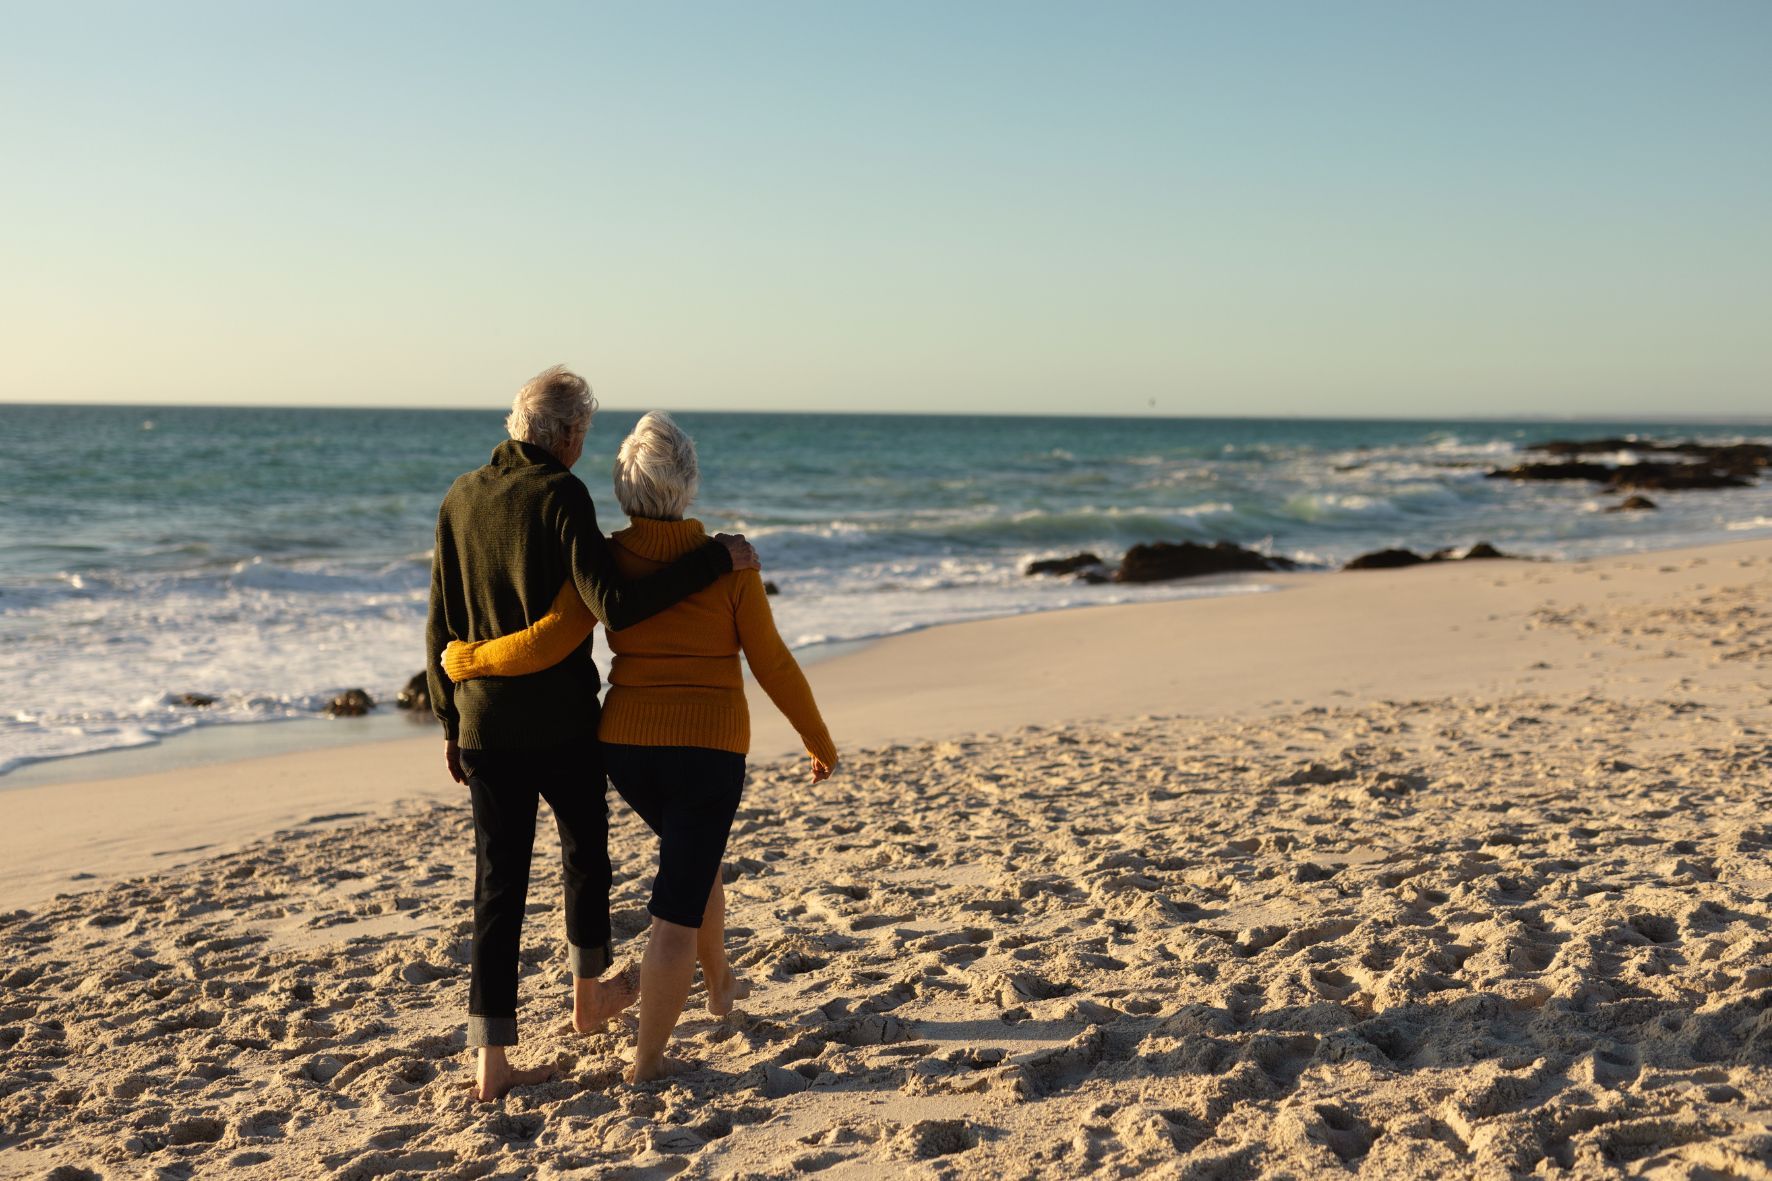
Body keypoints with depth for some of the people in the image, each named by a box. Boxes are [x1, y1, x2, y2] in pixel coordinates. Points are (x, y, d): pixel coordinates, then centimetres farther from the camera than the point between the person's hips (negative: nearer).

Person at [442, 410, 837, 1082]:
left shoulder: (606, 562, -5)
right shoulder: (726, 564, -9)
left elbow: (548, 643, -15)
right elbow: (772, 664, -5)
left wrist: (467, 659, 2)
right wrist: (818, 739, 8)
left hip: (628, 747, 4)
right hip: (709, 749, -4)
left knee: (694, 859, 30)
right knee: (676, 910, 3)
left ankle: (720, 986, 46)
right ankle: (647, 1059, 5)